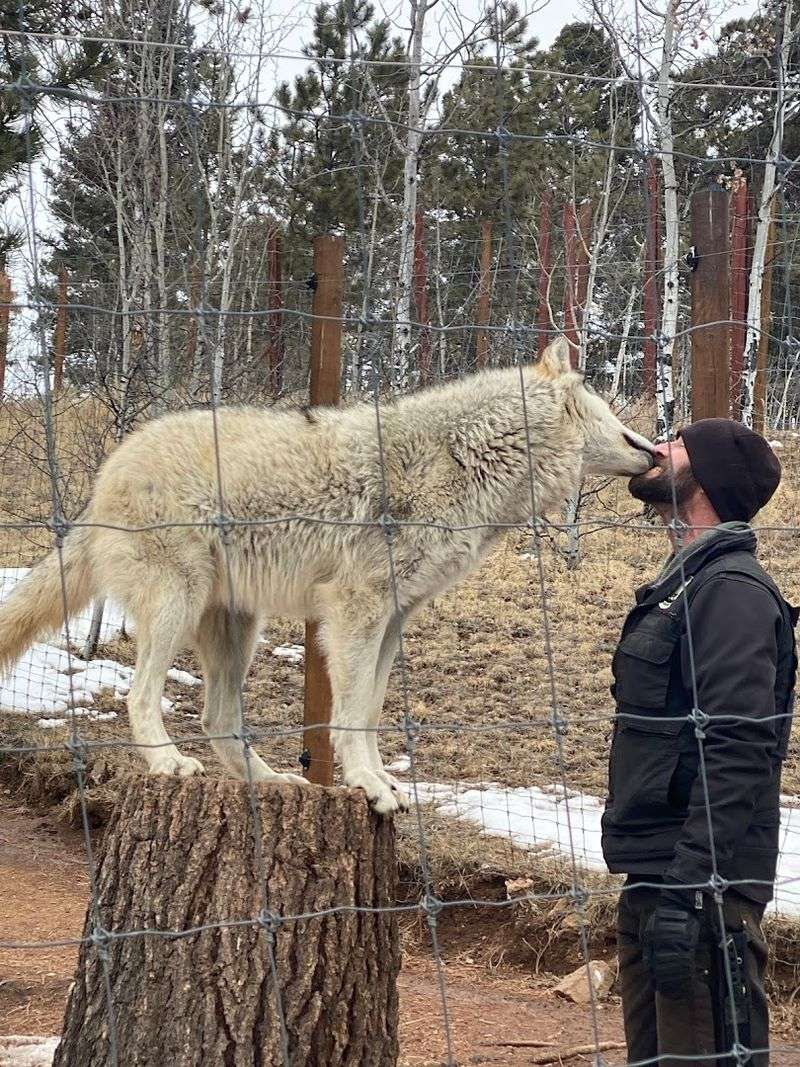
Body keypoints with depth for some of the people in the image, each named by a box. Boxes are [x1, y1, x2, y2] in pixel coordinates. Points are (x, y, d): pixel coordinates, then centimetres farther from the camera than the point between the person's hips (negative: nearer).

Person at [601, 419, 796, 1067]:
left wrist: (688, 891, -27)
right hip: (654, 872, 10)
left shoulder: (731, 591, -15)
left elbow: (736, 753, -23)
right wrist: (656, 879, 20)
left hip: (704, 882, -10)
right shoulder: (683, 584, 17)